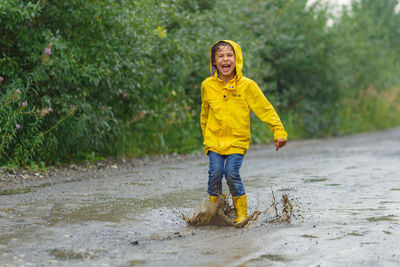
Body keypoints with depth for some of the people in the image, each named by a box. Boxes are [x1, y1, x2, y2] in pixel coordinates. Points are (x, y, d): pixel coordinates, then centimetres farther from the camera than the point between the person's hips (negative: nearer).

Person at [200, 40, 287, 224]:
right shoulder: (207, 85, 1)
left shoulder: (247, 85, -6)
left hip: (237, 140, -2)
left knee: (232, 173, -16)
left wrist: (279, 132, -5)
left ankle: (241, 211, 5)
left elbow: (265, 109, -1)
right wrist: (206, 136, 24)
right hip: (214, 139, 2)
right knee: (215, 172, -13)